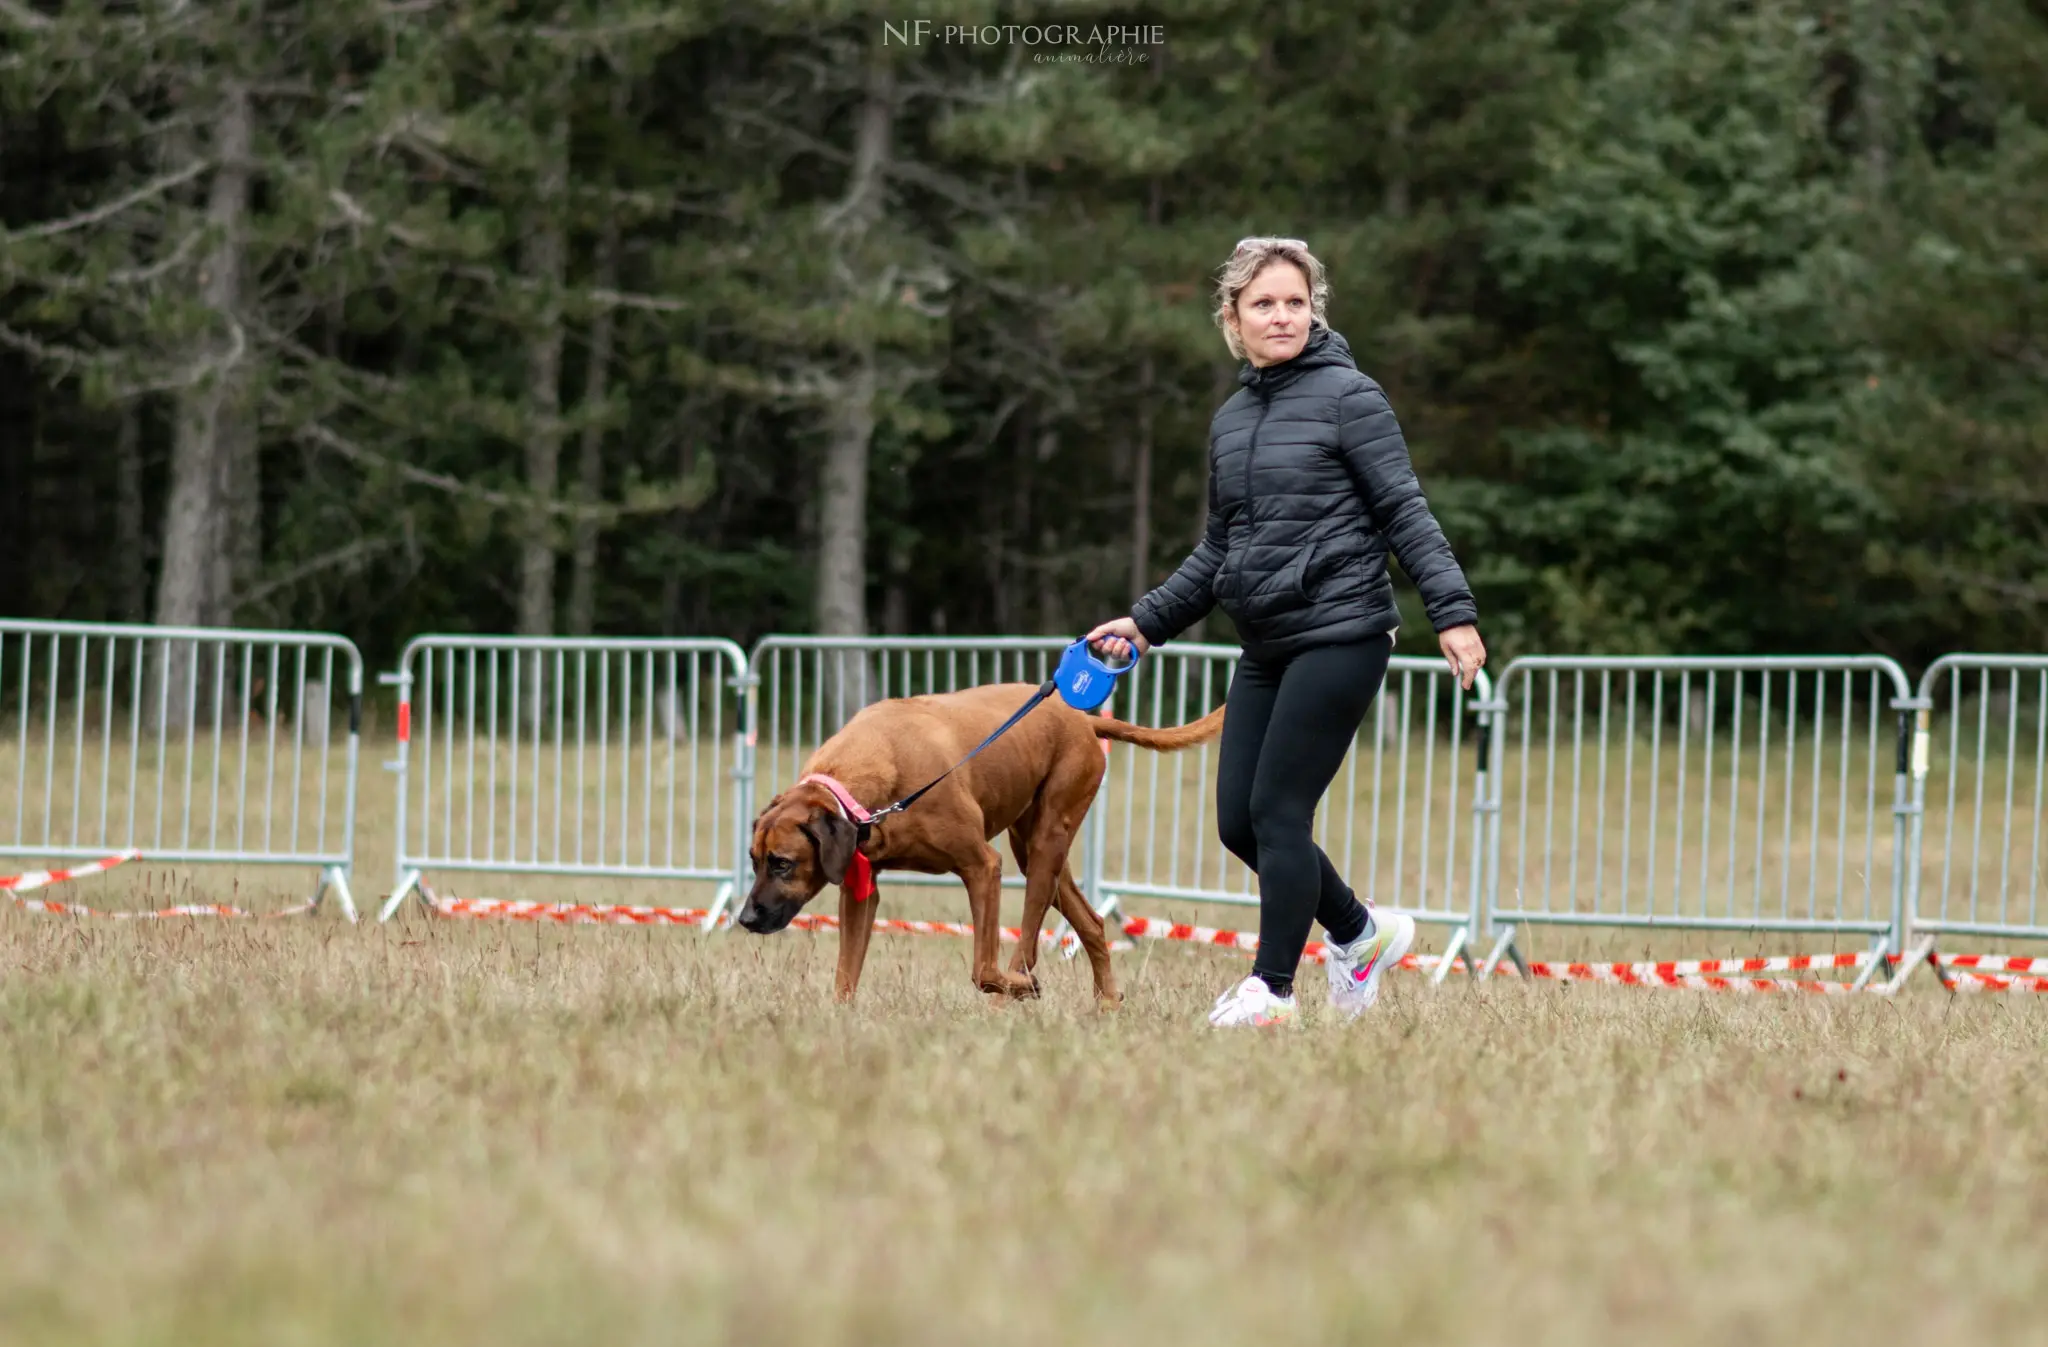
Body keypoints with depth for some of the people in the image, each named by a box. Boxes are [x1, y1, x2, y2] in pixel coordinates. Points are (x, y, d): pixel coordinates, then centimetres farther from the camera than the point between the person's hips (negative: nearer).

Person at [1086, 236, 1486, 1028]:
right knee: (1238, 821, 4)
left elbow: (1405, 513, -9)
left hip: (1340, 636, -7)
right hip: (1266, 649, 7)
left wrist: (1452, 611, -17)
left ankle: (1271, 987, -3)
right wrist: (1146, 623, 17)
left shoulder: (1348, 397, -5)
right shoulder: (1231, 421, 15)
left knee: (1278, 811, -10)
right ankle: (1361, 935, 22)